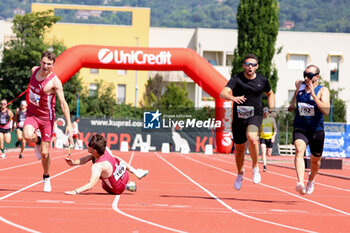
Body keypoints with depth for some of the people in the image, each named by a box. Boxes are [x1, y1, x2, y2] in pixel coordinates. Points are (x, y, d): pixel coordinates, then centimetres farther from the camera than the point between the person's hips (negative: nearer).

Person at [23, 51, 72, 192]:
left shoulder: (55, 82, -19)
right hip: (32, 114, 3)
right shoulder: (34, 70, -2)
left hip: (46, 117, -3)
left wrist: (69, 124, -25)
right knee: (27, 135, -30)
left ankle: (46, 177, 27)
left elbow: (63, 103, -19)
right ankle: (37, 142, 7)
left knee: (44, 153, 1)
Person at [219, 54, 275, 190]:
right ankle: (240, 173, 41)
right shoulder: (237, 79, -8)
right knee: (239, 149, 11)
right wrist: (233, 98, -45)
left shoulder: (262, 80, 1)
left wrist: (272, 110, 9)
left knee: (251, 137, -32)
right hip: (239, 117, 1)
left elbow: (270, 93, 23)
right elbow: (223, 93, -23)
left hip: (255, 115, -1)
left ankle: (255, 167, -12)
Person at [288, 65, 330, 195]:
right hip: (300, 129, 1)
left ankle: (311, 179, 49)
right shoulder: (299, 85, 2)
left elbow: (326, 111, -27)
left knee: (315, 160, 15)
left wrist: (313, 94, -32)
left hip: (316, 130, -1)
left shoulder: (323, 90, -11)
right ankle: (300, 183, -45)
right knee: (299, 150, -28)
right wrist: (293, 102, 26)